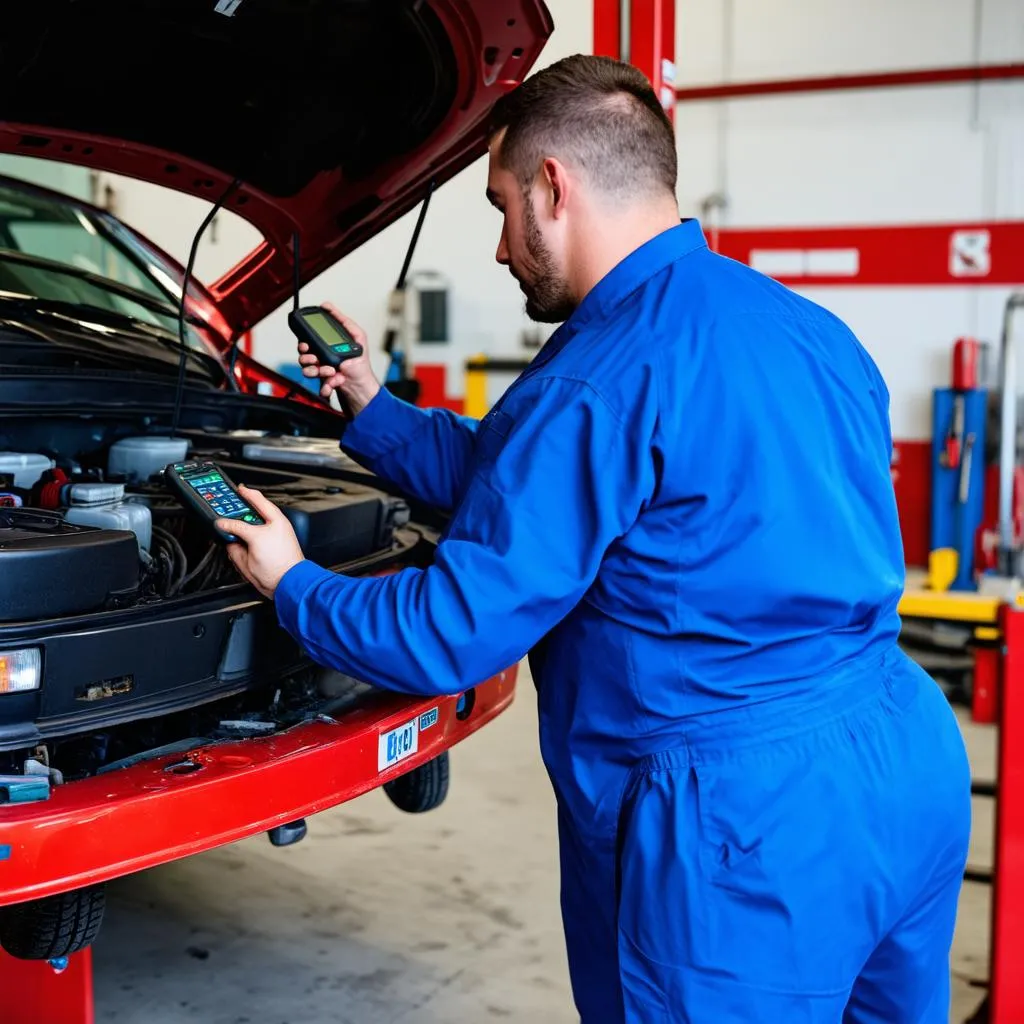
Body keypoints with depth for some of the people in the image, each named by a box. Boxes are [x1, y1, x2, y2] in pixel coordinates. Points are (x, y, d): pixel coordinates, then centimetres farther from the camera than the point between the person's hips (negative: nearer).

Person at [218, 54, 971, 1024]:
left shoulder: (600, 383, -18)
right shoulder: (810, 331, 10)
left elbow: (449, 639, -13)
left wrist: (294, 587, 5)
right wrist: (376, 414, 26)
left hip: (743, 824, -9)